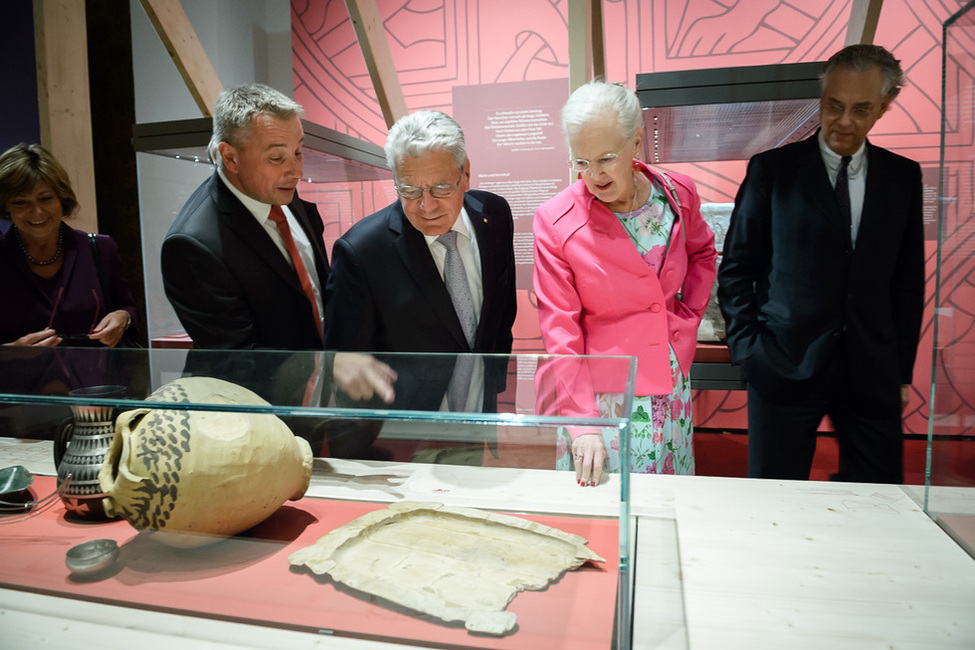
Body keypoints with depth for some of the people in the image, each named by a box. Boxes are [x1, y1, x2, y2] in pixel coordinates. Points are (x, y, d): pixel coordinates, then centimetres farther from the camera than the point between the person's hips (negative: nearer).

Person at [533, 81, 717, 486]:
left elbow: (702, 253, 19)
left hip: (671, 387, 4)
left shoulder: (678, 194, -4)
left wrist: (688, 318, 5)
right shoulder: (555, 221, -15)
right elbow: (559, 327, -14)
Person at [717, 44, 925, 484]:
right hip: (785, 366, -3)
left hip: (872, 373, 3)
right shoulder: (772, 169, 0)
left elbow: (908, 279, 13)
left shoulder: (903, 176, 10)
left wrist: (902, 367, 9)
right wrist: (748, 348, -6)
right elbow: (736, 269, 1)